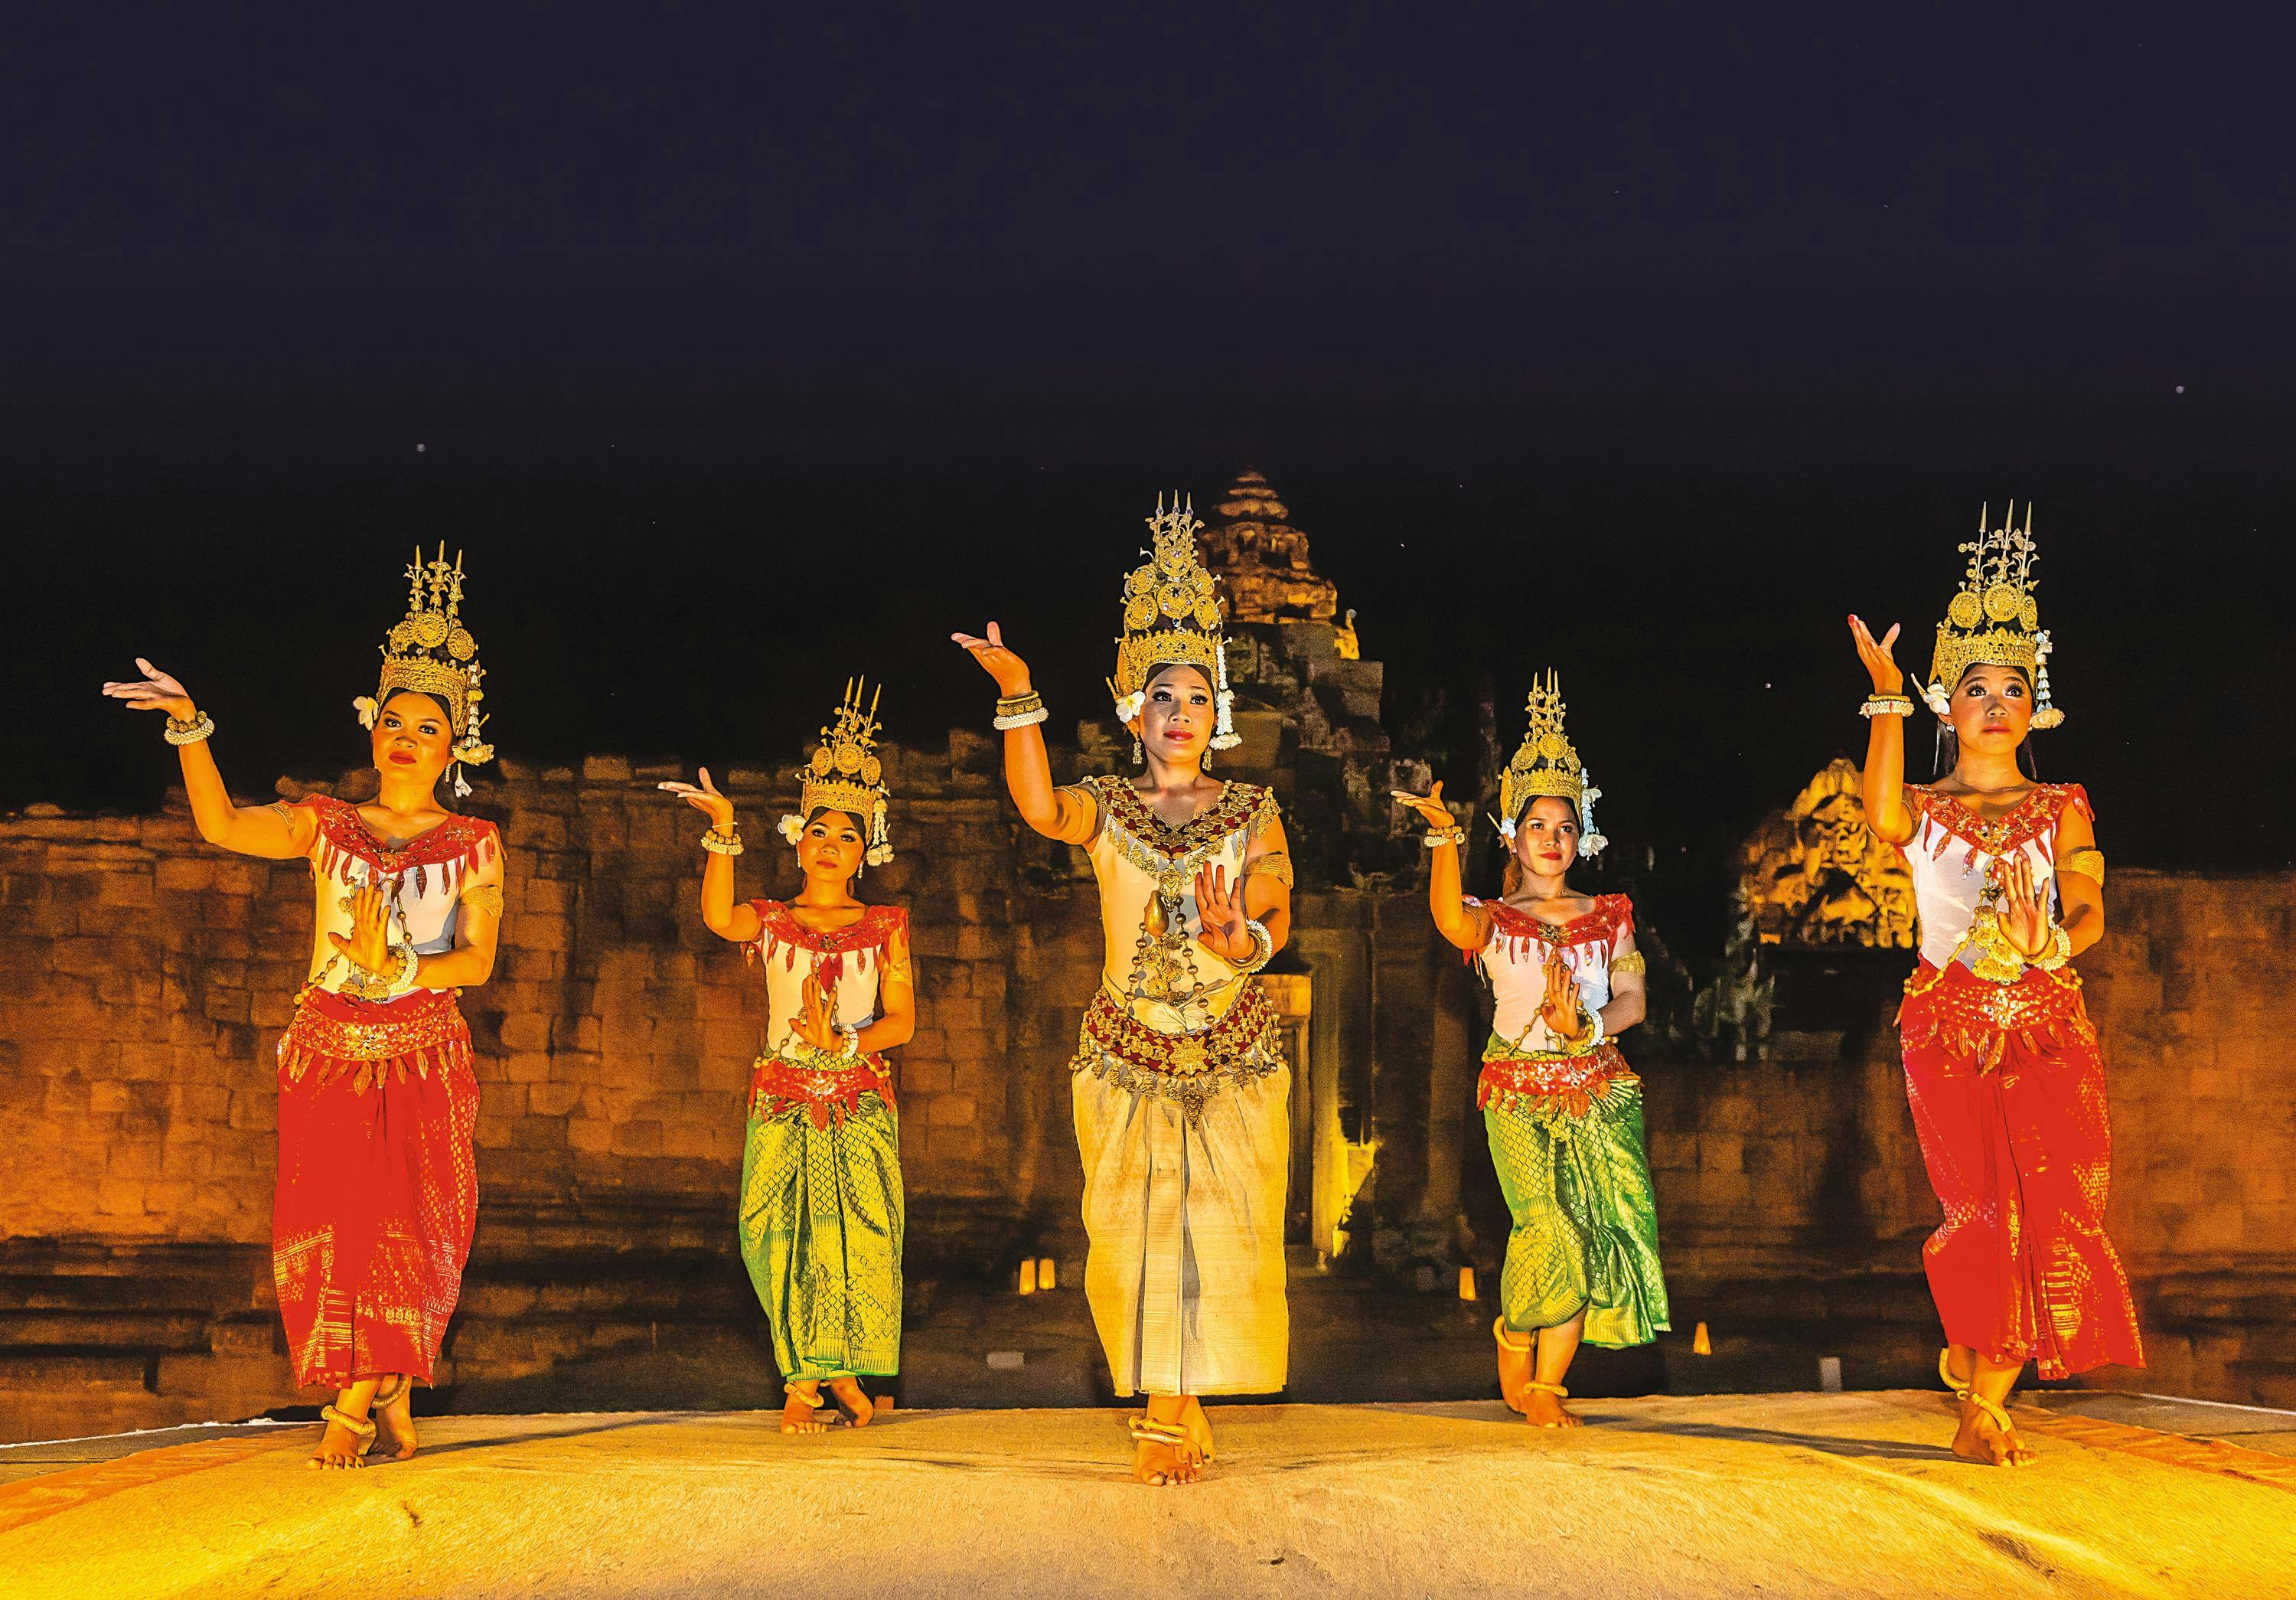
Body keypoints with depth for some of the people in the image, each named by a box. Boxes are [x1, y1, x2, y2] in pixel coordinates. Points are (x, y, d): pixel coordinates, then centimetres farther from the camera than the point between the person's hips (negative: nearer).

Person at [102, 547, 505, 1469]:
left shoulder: (473, 845, 5)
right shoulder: (326, 826, 9)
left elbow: (477, 960, -3)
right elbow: (222, 825, -6)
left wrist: (393, 968, -19)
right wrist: (190, 728, -17)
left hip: (422, 1053, -1)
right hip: (328, 1048, 2)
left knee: (411, 1221, -10)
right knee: (326, 1219, -6)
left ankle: (356, 1404, 1)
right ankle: (390, 1400, 5)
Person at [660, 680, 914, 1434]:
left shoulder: (885, 927, 9)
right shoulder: (770, 921, 8)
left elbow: (902, 1020, 3)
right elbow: (718, 916, -15)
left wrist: (844, 1042, -15)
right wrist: (723, 829, -25)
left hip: (860, 1099, 0)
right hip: (783, 1098, 0)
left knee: (859, 1230, -8)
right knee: (782, 1233, -5)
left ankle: (844, 1369, 6)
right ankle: (802, 1379, 4)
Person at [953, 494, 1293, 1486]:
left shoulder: (1253, 813, 4)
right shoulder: (1106, 809, 1)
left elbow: (1275, 918, -6)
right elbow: (1040, 808, -22)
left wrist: (1240, 936, -29)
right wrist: (1018, 696, -31)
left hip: (1233, 1056, 0)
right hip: (1127, 1052, 0)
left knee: (1220, 1229, -1)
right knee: (1136, 1230, 0)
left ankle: (1174, 1411, 12)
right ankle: (1174, 1409, 15)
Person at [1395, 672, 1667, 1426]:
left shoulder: (1607, 914, 13)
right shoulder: (1495, 921, 5)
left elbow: (1632, 1000, 6)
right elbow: (1451, 921, -20)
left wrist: (1588, 1025, -14)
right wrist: (1445, 837, -29)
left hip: (1597, 1087, 3)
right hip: (1520, 1092, -2)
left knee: (1599, 1227, -10)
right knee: (1550, 1228, -18)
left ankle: (1547, 1381, 2)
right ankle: (1515, 1340, 10)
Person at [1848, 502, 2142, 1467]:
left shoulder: (2062, 811, 14)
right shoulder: (1926, 811, 9)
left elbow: (2089, 910, 5)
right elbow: (1882, 818, -15)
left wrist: (2051, 943, -15)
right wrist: (1887, 701, -15)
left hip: (2047, 1023, 2)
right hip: (1949, 1024, -2)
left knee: (2051, 1212, -7)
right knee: (1984, 1209, -10)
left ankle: (1977, 1367, 9)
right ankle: (1983, 1394, 4)